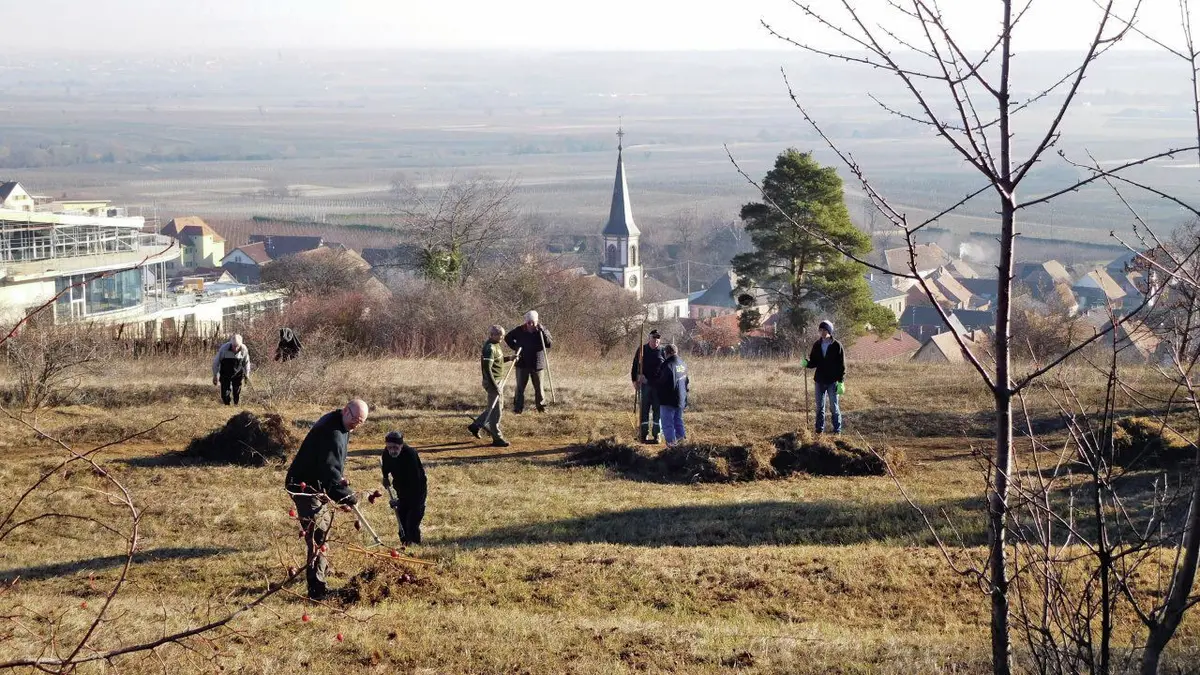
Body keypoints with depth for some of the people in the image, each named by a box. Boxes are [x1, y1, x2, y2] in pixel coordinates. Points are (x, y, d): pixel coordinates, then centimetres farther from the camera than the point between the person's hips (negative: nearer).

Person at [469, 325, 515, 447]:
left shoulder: (495, 345, 11)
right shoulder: (489, 348, -20)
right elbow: (487, 369, -24)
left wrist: (509, 358, 7)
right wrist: (495, 387, -26)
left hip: (497, 381, 10)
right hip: (492, 382, -10)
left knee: (495, 407, 20)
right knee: (495, 410, -3)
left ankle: (476, 425, 29)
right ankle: (497, 438, 4)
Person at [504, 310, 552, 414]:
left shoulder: (542, 330, -3)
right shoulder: (520, 330, -4)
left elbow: (549, 344, -11)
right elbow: (507, 338, 9)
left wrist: (542, 332, -22)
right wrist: (515, 347, -4)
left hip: (537, 364, 0)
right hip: (522, 364, 0)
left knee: (539, 387, 7)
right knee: (520, 387, 3)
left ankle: (541, 406, 18)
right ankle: (517, 408, 8)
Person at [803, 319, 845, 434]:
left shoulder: (837, 346, -7)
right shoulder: (817, 345, 5)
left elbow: (842, 365, -7)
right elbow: (814, 363, 10)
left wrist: (840, 382, -12)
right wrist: (807, 363, -13)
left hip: (833, 382, -4)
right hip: (819, 381, 4)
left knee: (834, 407, 1)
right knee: (820, 406, 9)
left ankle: (837, 429, 10)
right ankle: (820, 429, 17)